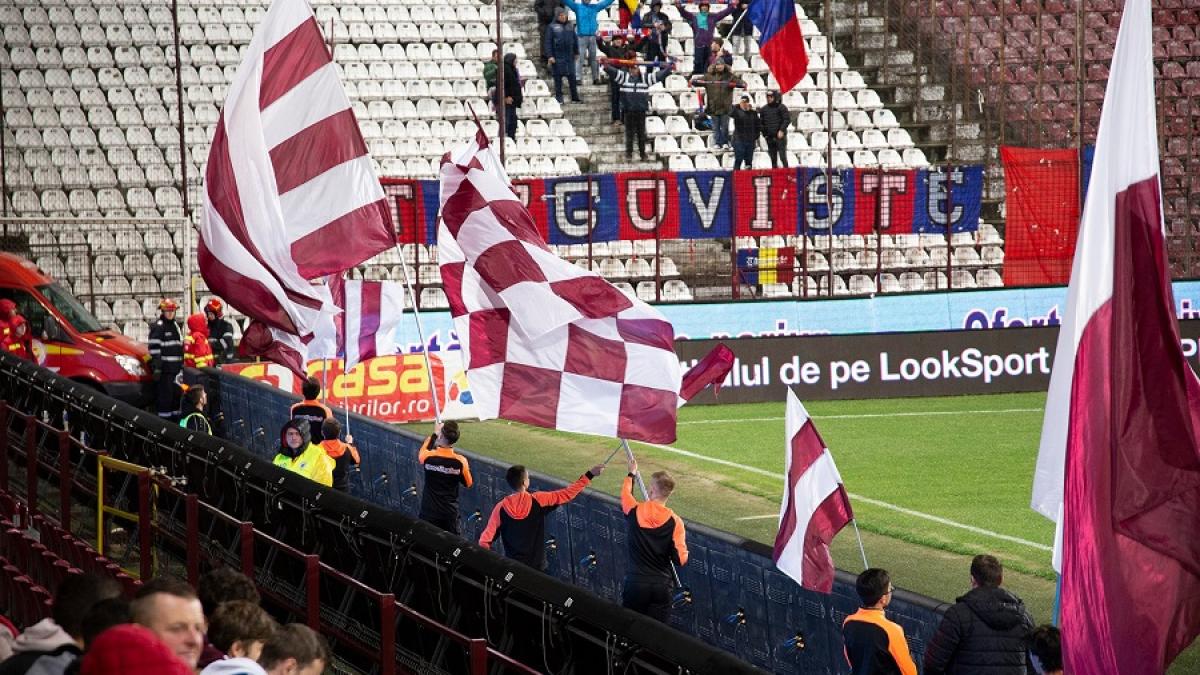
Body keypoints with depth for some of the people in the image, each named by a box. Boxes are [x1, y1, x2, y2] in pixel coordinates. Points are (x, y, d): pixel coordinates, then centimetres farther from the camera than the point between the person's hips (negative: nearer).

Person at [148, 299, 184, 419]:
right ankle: (164, 417, -8)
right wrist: (156, 367, -21)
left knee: (176, 393, 14)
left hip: (175, 368, 9)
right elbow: (154, 348, -15)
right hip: (164, 368, -9)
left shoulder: (175, 326, 18)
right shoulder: (158, 327, -9)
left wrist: (181, 364, 24)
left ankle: (175, 413, 24)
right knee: (165, 394, -10)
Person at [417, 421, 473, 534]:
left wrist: (434, 434, 23)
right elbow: (468, 483, 1)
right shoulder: (460, 461, -15)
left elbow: (421, 452, 13)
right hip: (450, 512, 0)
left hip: (429, 512, 0)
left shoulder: (428, 457, -15)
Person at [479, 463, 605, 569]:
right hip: (537, 567, 0)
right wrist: (590, 475, -2)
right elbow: (567, 494, -8)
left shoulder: (501, 508, -11)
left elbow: (485, 541, -11)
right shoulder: (538, 501, -12)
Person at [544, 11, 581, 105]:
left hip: (569, 57, 4)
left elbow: (575, 40, 21)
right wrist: (549, 56, -12)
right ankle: (558, 98, 6)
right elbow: (547, 42, -5)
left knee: (572, 78, 4)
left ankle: (575, 97, 9)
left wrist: (576, 52, 17)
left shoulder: (569, 27, 12)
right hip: (557, 57, -4)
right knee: (558, 78, 0)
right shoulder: (552, 27, -1)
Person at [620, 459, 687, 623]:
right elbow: (681, 559, -9)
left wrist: (631, 474, 35)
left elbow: (625, 494, 17)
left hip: (635, 583, 0)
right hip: (662, 585, 0)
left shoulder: (635, 511, -8)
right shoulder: (675, 522, -10)